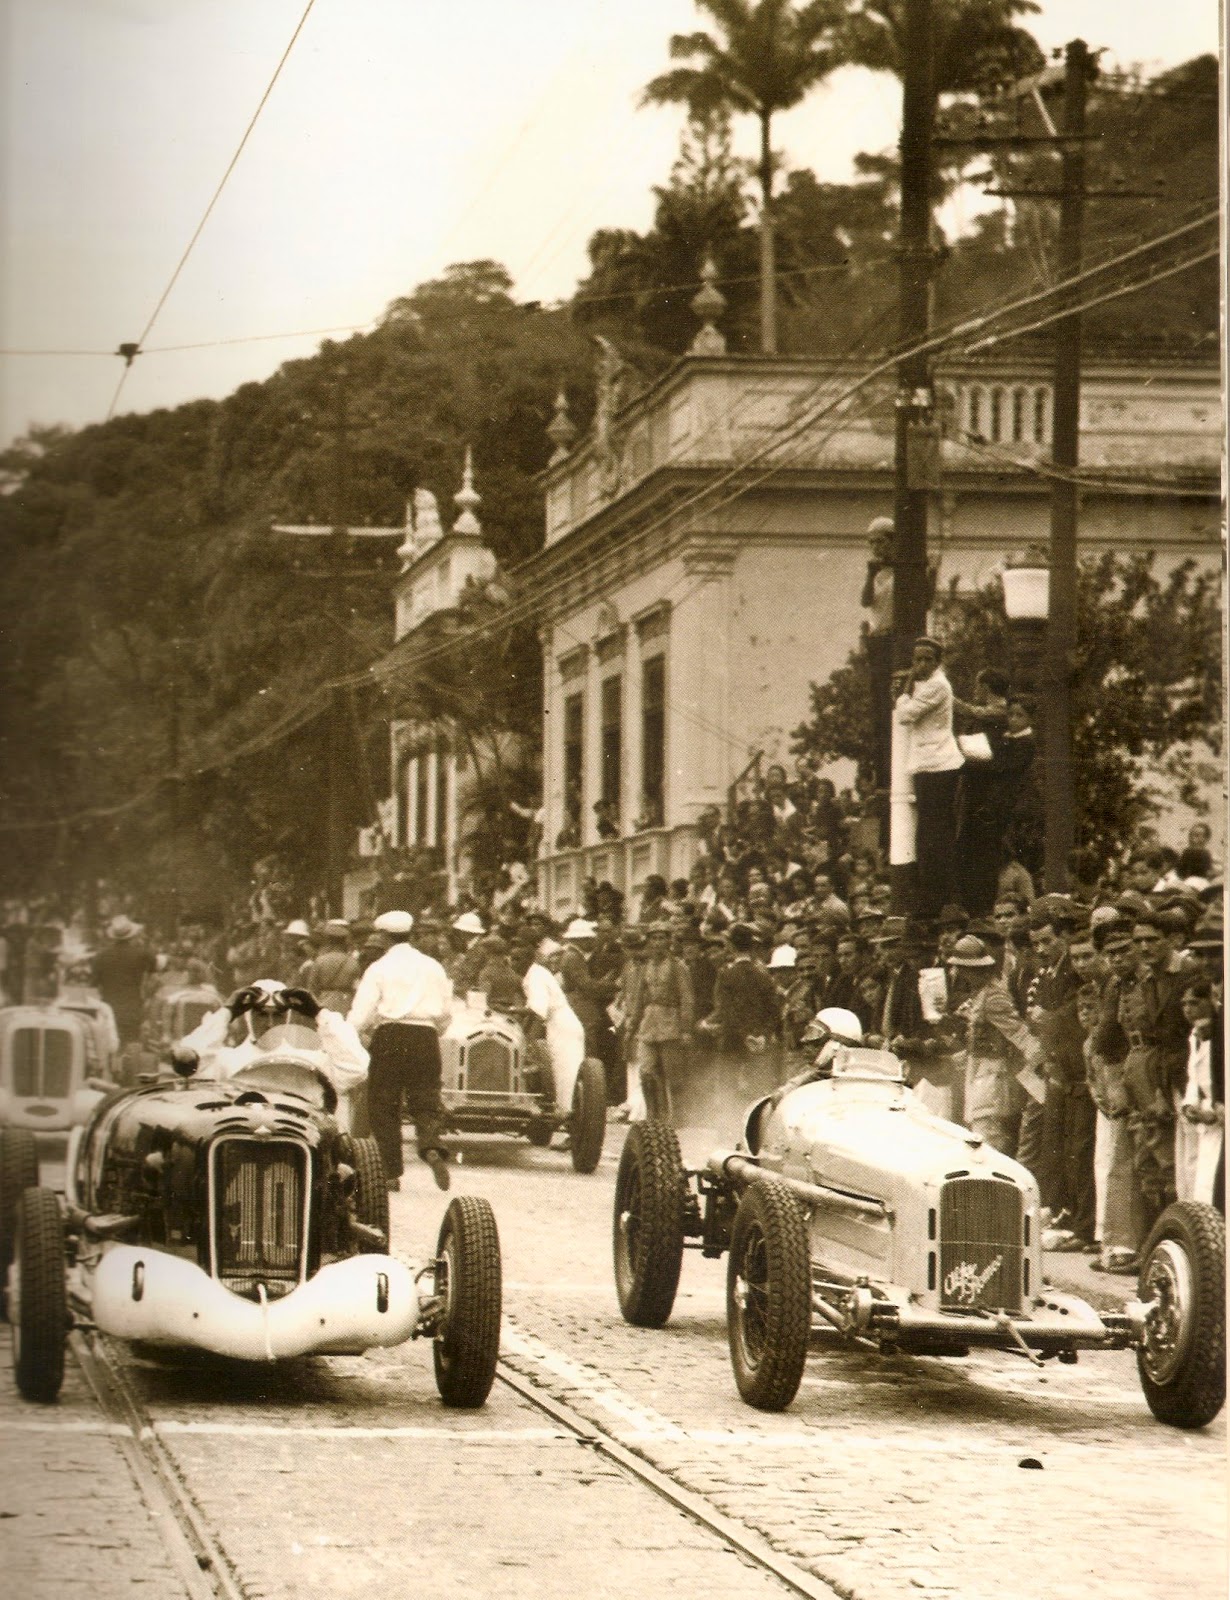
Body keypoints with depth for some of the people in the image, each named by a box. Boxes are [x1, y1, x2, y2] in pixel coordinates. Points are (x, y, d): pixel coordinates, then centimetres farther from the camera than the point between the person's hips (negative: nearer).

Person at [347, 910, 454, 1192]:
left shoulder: (379, 969, -1)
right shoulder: (433, 967, 10)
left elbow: (360, 1016, -6)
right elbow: (447, 1013, 15)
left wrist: (367, 1040, 11)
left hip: (389, 1036, -3)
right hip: (426, 1037, 3)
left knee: (384, 1107, 6)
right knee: (426, 1103, 6)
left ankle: (392, 1173, 3)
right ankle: (432, 1147, -24)